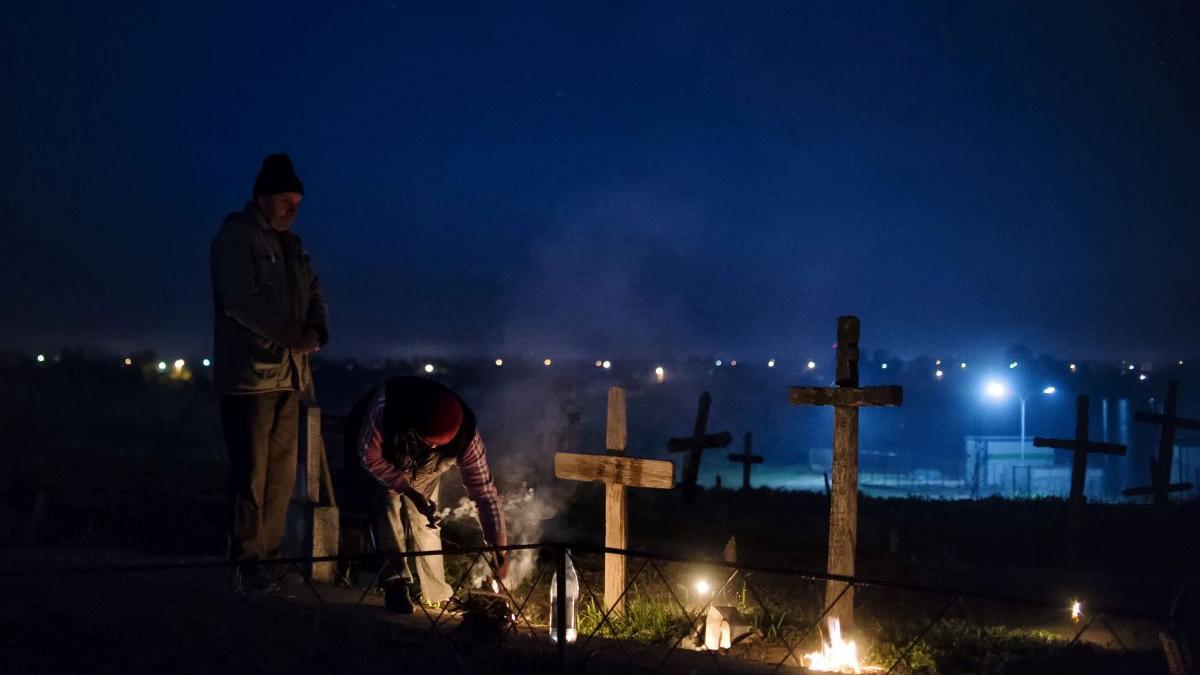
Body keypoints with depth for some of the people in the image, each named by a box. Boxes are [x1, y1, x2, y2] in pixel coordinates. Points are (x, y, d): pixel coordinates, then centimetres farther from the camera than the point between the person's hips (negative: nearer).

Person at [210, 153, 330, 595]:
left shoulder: (290, 244, 19)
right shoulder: (235, 237, -5)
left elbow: (314, 292, 16)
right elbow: (242, 301, -16)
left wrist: (317, 331, -6)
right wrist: (295, 335, -15)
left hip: (288, 374, 8)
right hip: (250, 373, -8)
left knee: (282, 471, 7)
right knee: (251, 472, -8)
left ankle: (268, 555, 14)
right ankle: (247, 565, -4)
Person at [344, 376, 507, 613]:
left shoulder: (466, 434, -36)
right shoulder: (385, 404, -44)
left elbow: (485, 491, -30)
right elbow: (369, 456, -28)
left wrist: (498, 546, -35)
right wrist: (411, 493, -34)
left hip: (422, 470, 2)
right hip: (376, 463, -2)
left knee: (426, 522, -6)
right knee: (387, 504, -25)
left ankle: (439, 597, 9)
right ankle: (397, 581, -23)